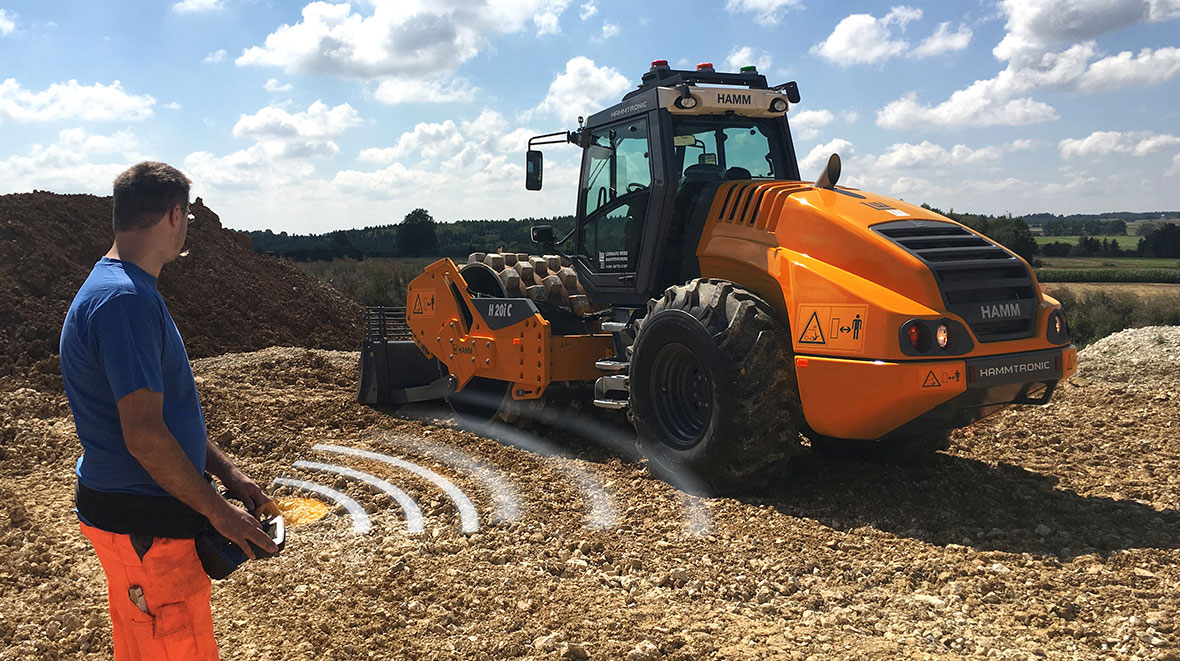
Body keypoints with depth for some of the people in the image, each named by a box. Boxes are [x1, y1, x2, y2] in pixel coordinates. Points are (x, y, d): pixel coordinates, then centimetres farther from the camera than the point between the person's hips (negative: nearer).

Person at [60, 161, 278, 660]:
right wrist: (218, 511, -16)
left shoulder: (125, 290, 12)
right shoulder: (125, 299, -23)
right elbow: (144, 435, -26)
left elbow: (167, 409, 16)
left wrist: (226, 473, 13)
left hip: (134, 511, 10)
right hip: (144, 525, -10)